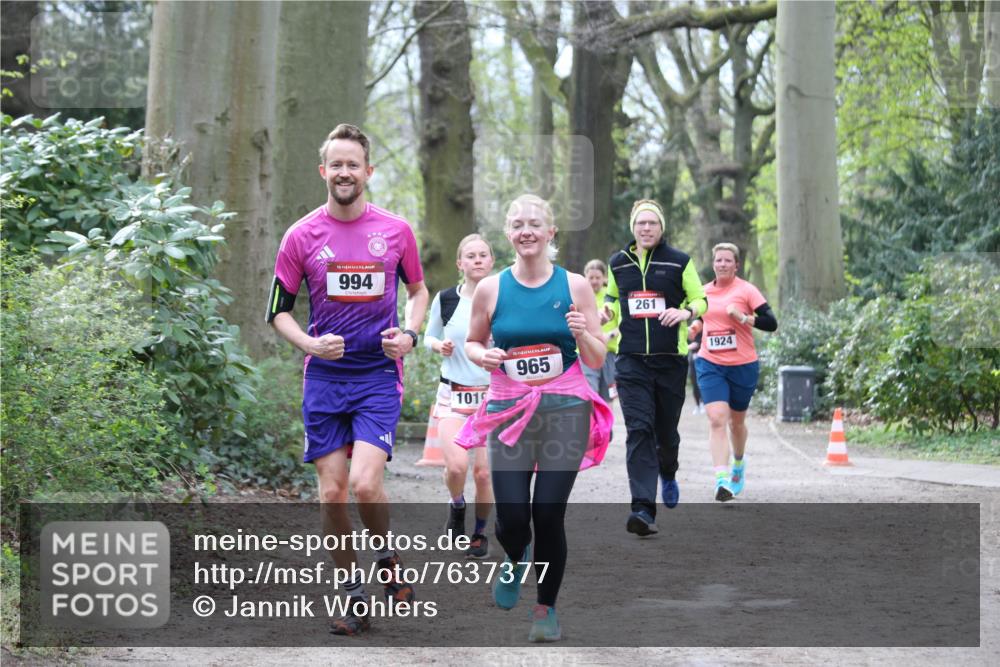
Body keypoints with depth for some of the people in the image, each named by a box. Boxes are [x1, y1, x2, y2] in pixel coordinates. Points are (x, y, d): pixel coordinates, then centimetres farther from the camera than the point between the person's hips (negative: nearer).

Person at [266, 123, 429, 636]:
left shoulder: (395, 230, 2)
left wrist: (409, 334, -1)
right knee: (332, 492, 0)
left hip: (379, 374, -1)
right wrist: (310, 344, -11)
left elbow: (418, 290, 17)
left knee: (365, 482, -18)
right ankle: (354, 592, 15)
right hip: (324, 379, 1)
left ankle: (387, 559, 11)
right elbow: (277, 309, 7)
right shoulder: (302, 236, 1)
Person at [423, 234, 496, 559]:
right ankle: (456, 507, 15)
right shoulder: (445, 299, 0)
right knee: (456, 465, -18)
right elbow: (429, 336, 14)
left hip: (492, 394, 0)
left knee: (483, 471, -1)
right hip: (453, 394, 0)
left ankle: (479, 533, 22)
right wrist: (439, 345, -7)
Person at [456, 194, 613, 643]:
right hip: (509, 411, 1)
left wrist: (581, 333, -16)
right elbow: (471, 342, 16)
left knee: (548, 515, -3)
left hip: (564, 410, -1)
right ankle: (515, 561, 32)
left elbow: (597, 360, 5)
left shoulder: (574, 286, 0)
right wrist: (483, 356, -7)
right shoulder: (491, 289, 2)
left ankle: (546, 608, 18)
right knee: (511, 517, -5)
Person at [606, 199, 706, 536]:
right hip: (631, 360, 1)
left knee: (666, 431, 10)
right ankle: (643, 509, -21)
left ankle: (668, 475, 46)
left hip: (671, 359, -1)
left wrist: (685, 313, -17)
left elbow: (701, 300, 4)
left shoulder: (679, 262, 0)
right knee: (639, 430, -13)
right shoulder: (618, 263, 8)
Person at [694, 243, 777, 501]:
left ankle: (739, 464, 44)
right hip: (710, 364, 2)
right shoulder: (704, 292, 7)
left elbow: (771, 323, -12)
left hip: (743, 366, -2)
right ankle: (722, 480, -23)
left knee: (736, 421, 14)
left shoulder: (746, 290, -5)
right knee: (717, 419, -16)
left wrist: (744, 318, -22)